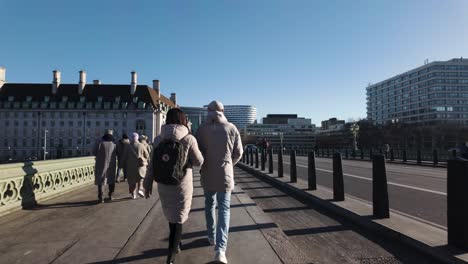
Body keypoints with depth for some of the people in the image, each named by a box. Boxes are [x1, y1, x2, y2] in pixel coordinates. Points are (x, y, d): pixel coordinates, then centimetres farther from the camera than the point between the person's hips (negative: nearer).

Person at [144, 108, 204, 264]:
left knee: (171, 215, 24)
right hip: (182, 185, -4)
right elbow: (199, 162, -5)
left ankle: (175, 244, 44)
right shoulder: (189, 139, -13)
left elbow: (152, 163, -1)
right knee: (178, 218, 9)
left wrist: (148, 183, 10)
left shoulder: (159, 139, -4)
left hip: (164, 185, 4)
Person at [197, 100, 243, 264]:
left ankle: (212, 236, 34)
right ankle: (220, 249, -10)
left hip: (207, 173, 1)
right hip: (225, 174, -1)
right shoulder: (231, 128, -3)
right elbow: (238, 153, 1)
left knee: (209, 204, 20)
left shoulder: (202, 128, -5)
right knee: (224, 209, 1)